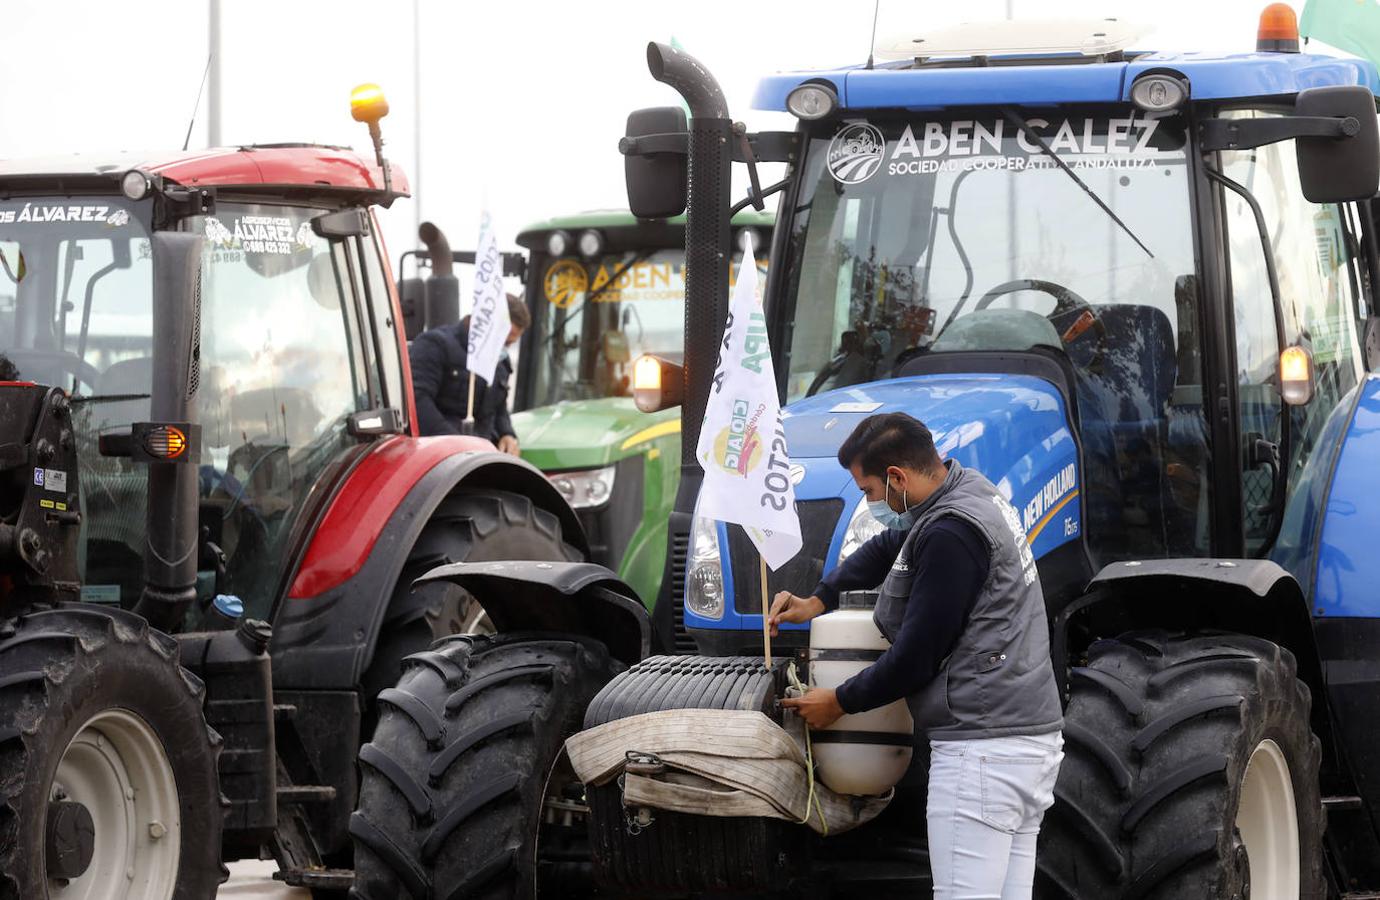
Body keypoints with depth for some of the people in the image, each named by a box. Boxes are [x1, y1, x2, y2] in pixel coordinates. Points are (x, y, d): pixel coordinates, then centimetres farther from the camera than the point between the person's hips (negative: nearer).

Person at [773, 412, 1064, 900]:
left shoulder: (950, 534, -18)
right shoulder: (970, 491, 13)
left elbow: (916, 656, -14)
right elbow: (890, 547, 31)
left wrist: (840, 702, 0)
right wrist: (820, 598, 19)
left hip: (982, 749, -10)